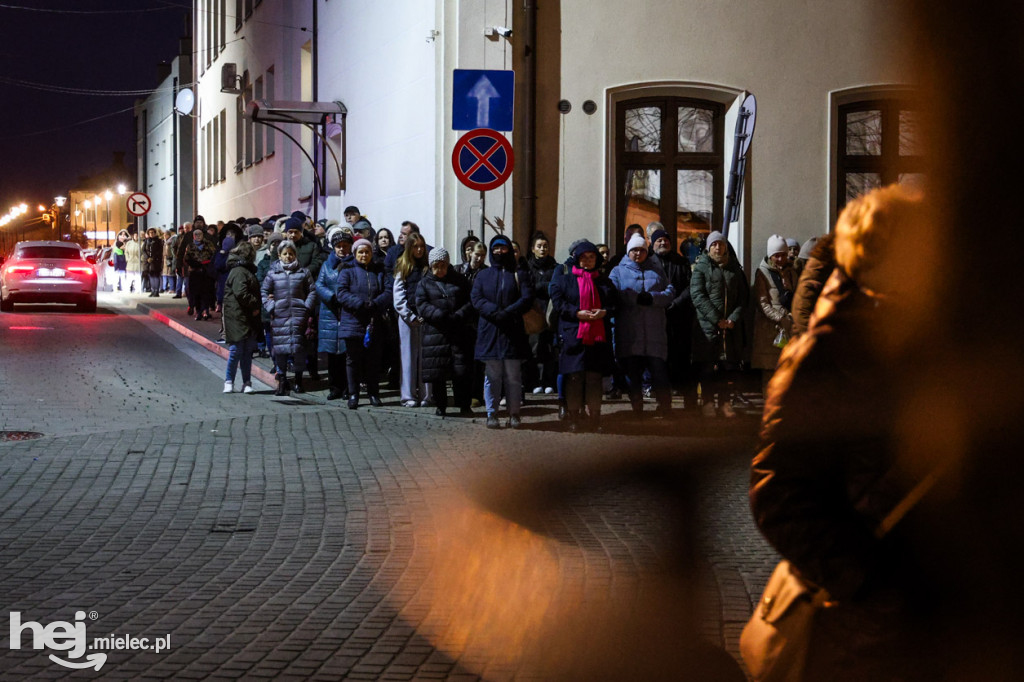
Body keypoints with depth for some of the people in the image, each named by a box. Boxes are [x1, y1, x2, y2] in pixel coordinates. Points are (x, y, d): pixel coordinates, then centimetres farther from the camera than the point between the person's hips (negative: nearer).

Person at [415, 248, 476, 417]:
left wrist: (459, 316, -14)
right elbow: (422, 305, -4)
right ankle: (440, 406, 13)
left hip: (460, 333, 0)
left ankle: (464, 406, 6)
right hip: (435, 332, 0)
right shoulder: (425, 283, 9)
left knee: (462, 371, -2)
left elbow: (471, 301, 4)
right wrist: (442, 316, -17)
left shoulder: (460, 281, 11)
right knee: (437, 372, 2)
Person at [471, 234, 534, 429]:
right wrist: (494, 311, -16)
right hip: (489, 332, 1)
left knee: (513, 376, 0)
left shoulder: (519, 275, 10)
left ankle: (514, 414, 6)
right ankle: (492, 414, 6)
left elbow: (527, 298, -3)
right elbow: (476, 298, 1)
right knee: (492, 376, 1)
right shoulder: (483, 276, 15)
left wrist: (508, 313, -18)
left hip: (513, 332, -1)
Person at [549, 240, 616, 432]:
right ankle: (573, 418, 0)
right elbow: (557, 303, -1)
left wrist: (604, 312, -6)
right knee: (574, 377, -6)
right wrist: (577, 313, -14)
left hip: (598, 336, 3)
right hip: (573, 335, -3)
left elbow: (615, 303, 15)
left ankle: (595, 419, 6)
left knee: (594, 378, 1)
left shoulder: (604, 281, 18)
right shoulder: (564, 279, 8)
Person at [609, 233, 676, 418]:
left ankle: (665, 406, 4)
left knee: (659, 369, -5)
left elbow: (670, 292, 6)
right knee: (632, 371, 1)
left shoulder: (656, 270, 19)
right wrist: (636, 298, -14)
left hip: (655, 331, 1)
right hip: (628, 333, -1)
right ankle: (636, 408, 12)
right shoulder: (619, 271, 13)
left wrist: (652, 298, -11)